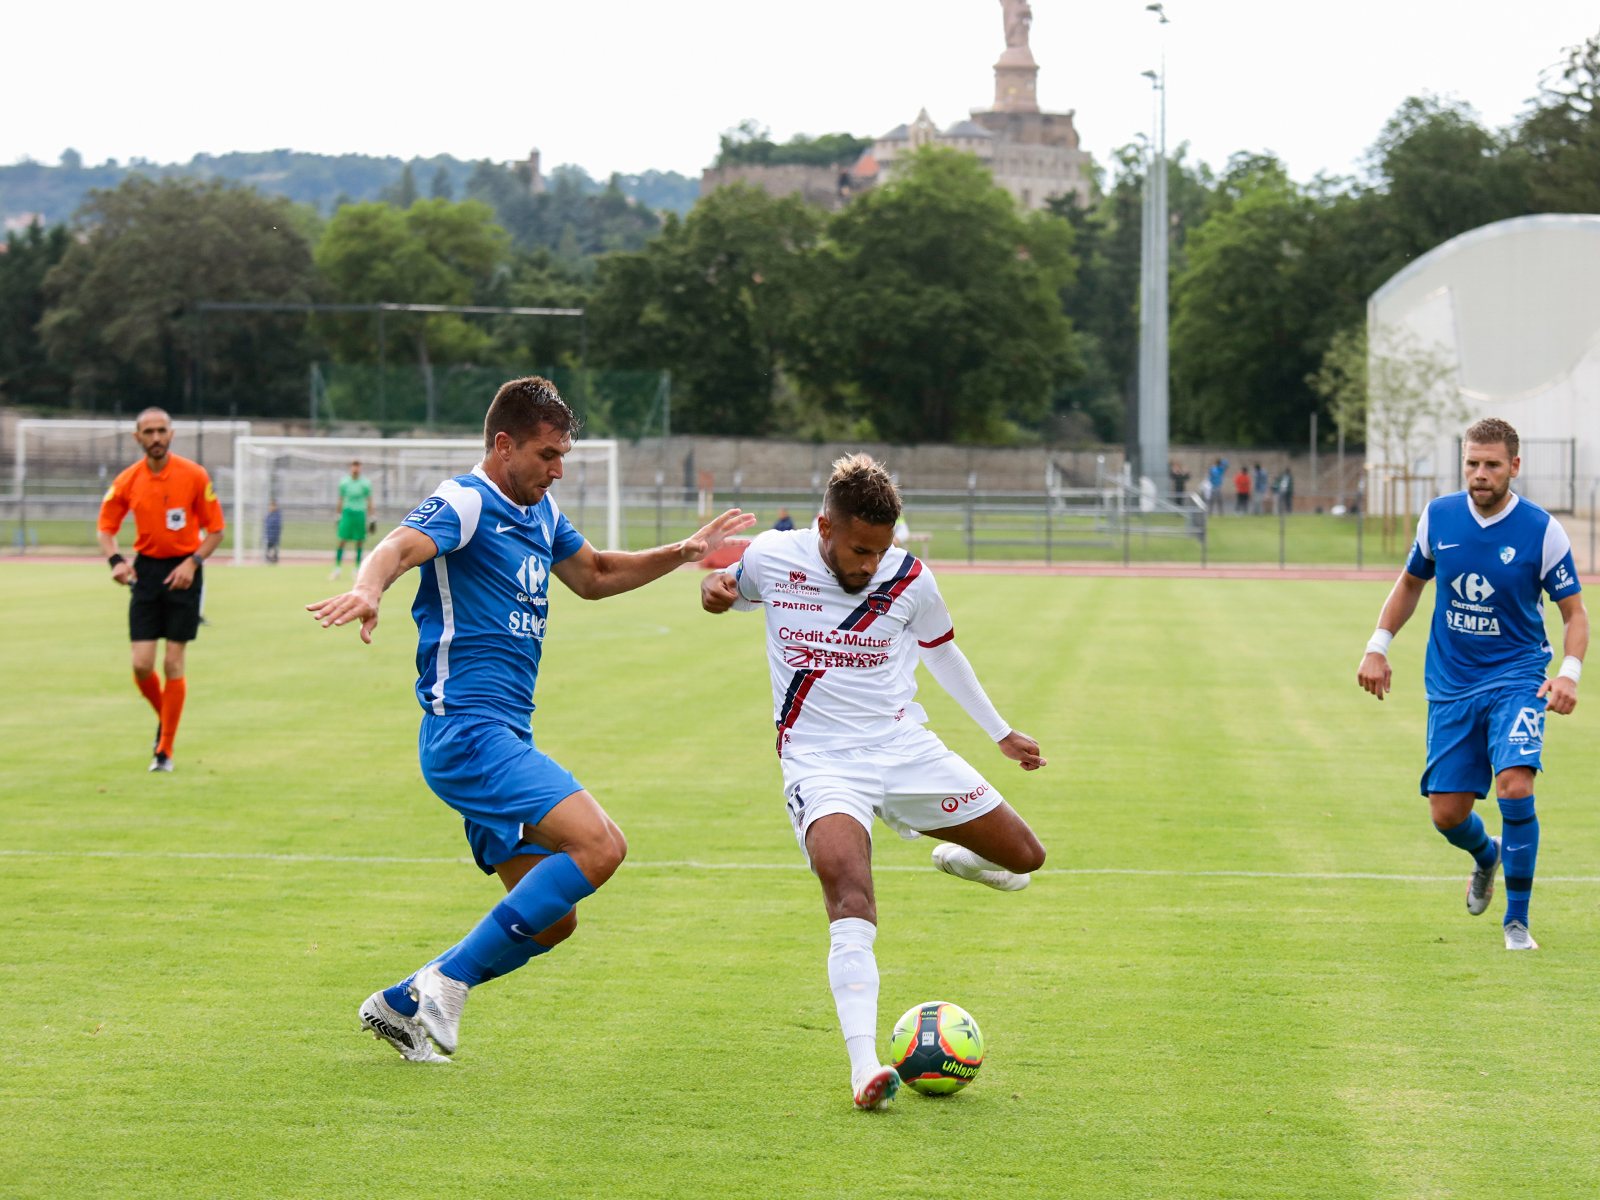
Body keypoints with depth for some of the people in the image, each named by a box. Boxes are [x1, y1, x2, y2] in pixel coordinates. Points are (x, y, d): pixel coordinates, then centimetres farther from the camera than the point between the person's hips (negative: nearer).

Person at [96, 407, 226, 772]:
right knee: (142, 665, -5)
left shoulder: (194, 475, -7)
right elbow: (106, 526, 9)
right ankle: (165, 719, 25)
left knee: (173, 664, -4)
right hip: (146, 570, 2)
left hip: (182, 572, -2)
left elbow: (215, 530, -1)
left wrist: (192, 562, -16)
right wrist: (115, 560, -11)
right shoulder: (127, 481, -1)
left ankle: (165, 750, 6)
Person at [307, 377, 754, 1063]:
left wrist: (684, 552, 26)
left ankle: (402, 1004, 18)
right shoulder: (465, 503, -10)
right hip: (467, 730, -10)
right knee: (599, 846, -24)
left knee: (551, 919, 10)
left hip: (505, 738, 10)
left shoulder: (539, 513, 18)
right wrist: (369, 588, -52)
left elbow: (593, 576, 35)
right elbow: (398, 548, -30)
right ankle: (447, 979, -18)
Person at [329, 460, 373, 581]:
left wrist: (371, 518, 2)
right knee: (342, 540, -7)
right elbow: (341, 500, 13)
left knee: (359, 542, 2)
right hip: (347, 513, 0)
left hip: (360, 514, 0)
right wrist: (338, 515, 12)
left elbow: (369, 501, 6)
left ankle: (357, 568, 11)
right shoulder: (344, 482, 5)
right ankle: (338, 567, -5)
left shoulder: (365, 483, 2)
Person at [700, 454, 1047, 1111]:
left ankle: (958, 856, 42)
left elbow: (941, 650, 16)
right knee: (849, 891, -30)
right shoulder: (772, 558, -7)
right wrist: (715, 589, -8)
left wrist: (1001, 731, 24)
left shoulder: (909, 578, -3)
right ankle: (864, 1067, -38)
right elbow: (733, 588, 17)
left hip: (904, 747, 3)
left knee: (1023, 857, 3)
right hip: (820, 759, -3)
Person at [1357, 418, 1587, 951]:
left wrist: (1570, 672, -18)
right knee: (1447, 813, 1)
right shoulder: (1437, 517, -1)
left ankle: (1517, 920, -8)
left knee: (1514, 784, -24)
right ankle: (1486, 856, 39)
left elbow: (1574, 612, -2)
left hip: (1516, 677, -3)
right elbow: (1410, 582, 17)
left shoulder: (1542, 530, -9)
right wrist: (1378, 646, 9)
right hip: (1450, 683, 3)